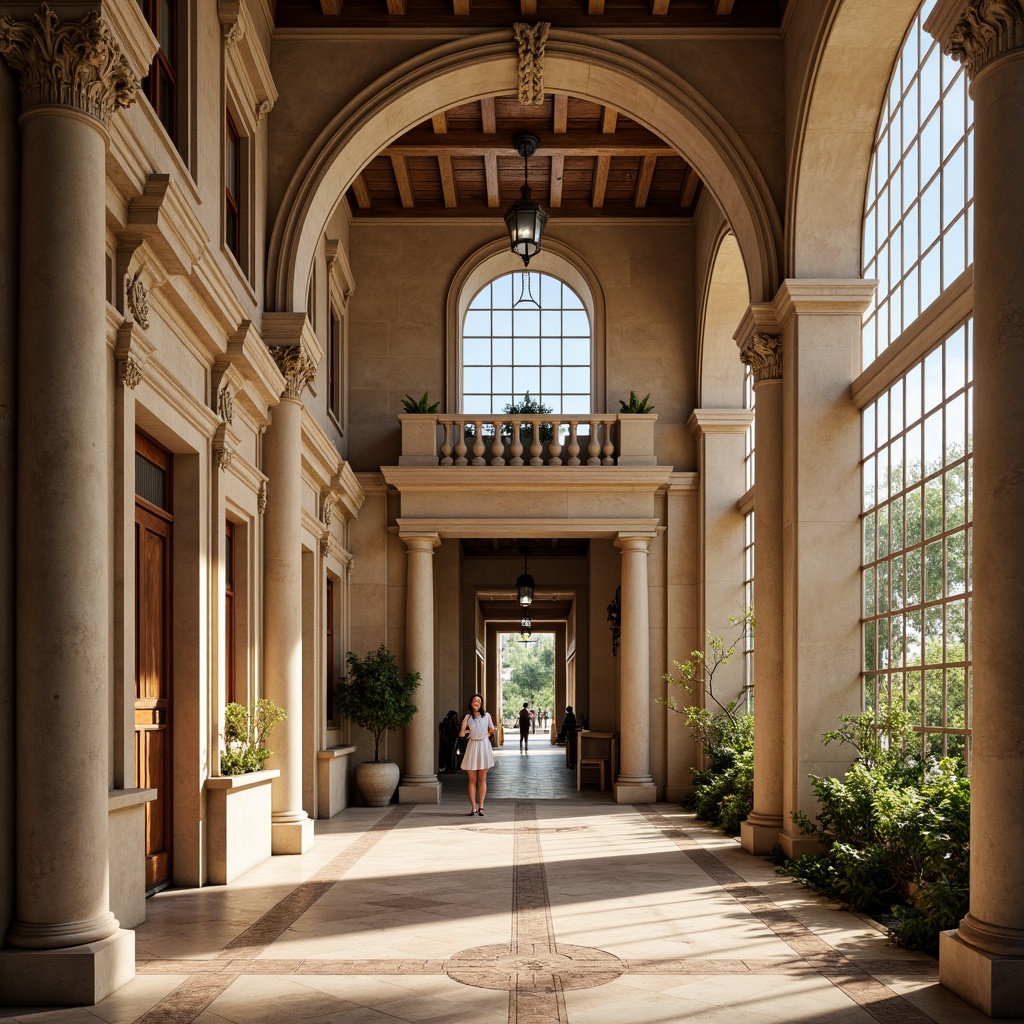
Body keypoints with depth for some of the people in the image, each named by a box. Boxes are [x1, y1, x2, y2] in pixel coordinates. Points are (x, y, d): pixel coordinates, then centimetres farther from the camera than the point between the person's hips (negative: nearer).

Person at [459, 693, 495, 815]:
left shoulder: (486, 716, 1)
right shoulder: (468, 717, 1)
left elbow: (492, 730, 13)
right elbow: (461, 734, -6)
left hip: (484, 746, 0)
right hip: (472, 747, 0)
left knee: (482, 779, 3)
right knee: (472, 780, 1)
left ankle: (481, 806, 5)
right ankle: (473, 807, 2)